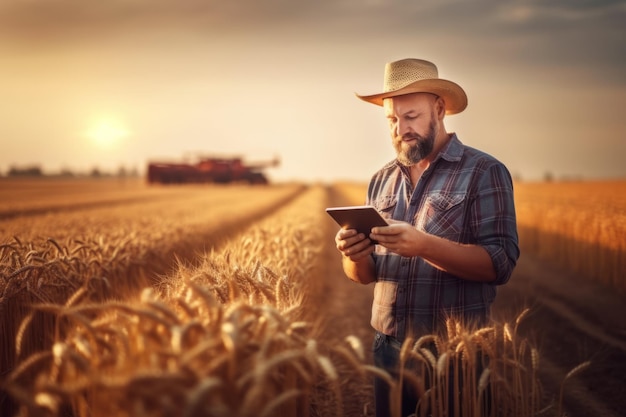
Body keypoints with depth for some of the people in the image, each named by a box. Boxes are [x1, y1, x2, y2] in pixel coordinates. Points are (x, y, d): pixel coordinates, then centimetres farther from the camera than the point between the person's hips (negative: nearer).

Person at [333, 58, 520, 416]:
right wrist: (355, 256, -12)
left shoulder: (485, 172, -8)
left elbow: (501, 263, -16)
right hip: (388, 348, 5)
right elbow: (365, 275, 11)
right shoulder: (382, 181, 9)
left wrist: (424, 245, -28)